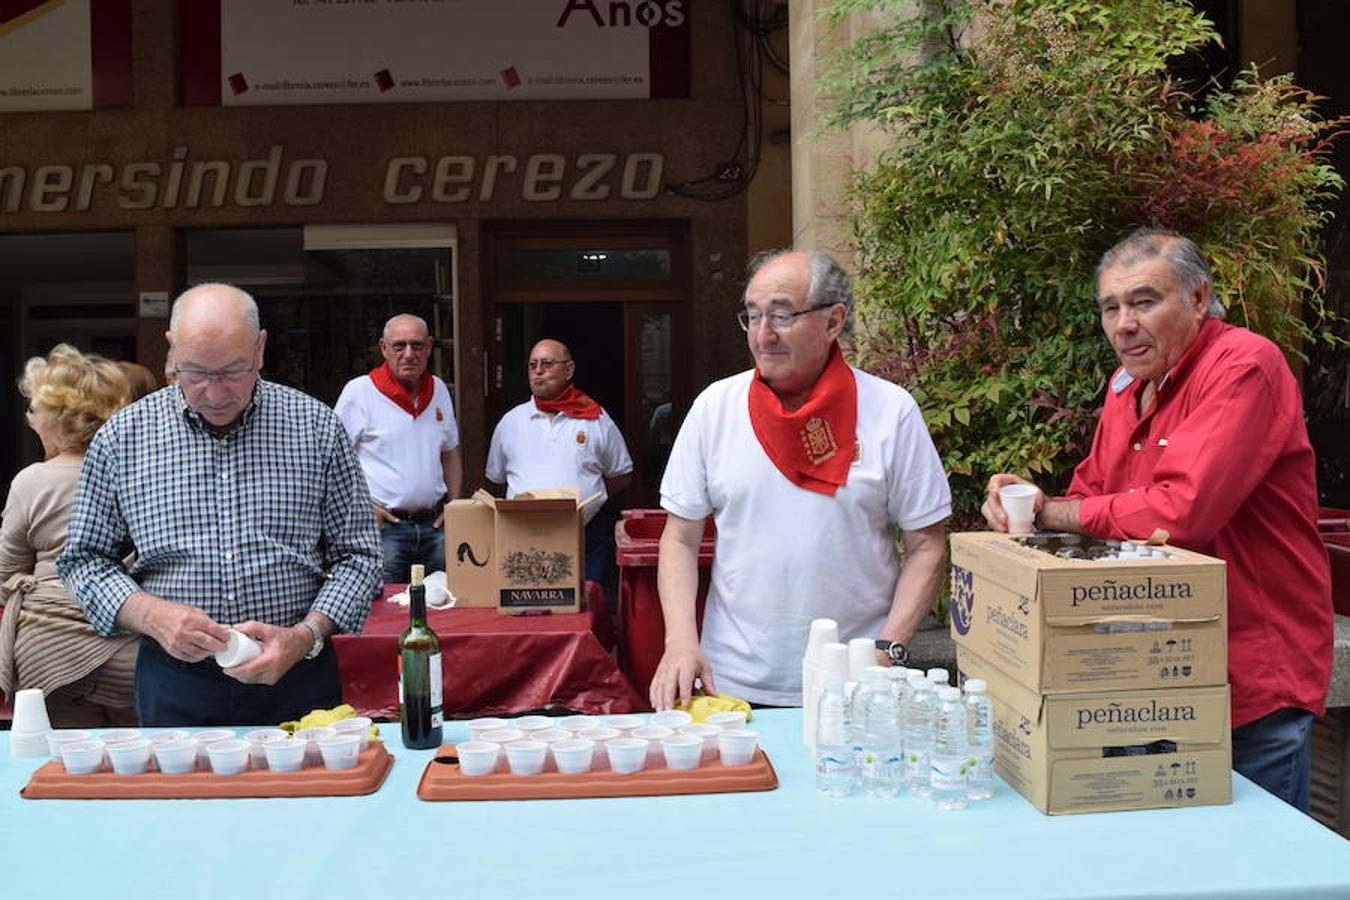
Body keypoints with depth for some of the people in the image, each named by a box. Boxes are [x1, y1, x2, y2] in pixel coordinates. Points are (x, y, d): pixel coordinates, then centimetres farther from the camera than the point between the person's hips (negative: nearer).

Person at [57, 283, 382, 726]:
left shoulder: (317, 428, -3)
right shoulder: (120, 437, -1)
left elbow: (356, 555, -1)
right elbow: (85, 559, 5)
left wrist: (304, 638, -16)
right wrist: (151, 616, -13)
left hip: (298, 678, 0)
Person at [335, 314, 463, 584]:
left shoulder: (439, 390, 13)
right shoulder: (359, 391, -4)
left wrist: (454, 504, 11)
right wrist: (362, 506, -11)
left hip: (433, 523, 5)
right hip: (384, 524, -5)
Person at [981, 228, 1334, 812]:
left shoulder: (1246, 365, -17)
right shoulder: (1128, 383, 9)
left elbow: (1181, 511, -29)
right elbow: (1091, 500, 11)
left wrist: (1049, 512, -16)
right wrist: (1027, 506, -12)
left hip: (1258, 683, -8)